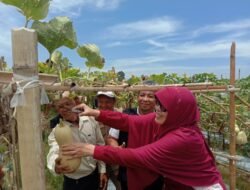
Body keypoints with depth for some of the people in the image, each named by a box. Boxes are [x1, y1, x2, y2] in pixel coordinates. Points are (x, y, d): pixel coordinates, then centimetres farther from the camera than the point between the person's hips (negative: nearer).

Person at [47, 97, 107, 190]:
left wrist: (102, 170, 2)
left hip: (94, 176, 2)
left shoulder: (91, 120, -8)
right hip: (73, 182, -2)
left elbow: (100, 146, 1)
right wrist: (56, 166, -52)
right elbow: (54, 152, -31)